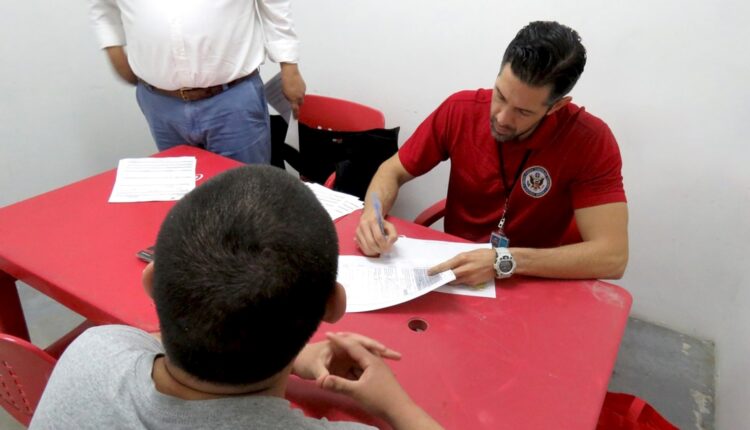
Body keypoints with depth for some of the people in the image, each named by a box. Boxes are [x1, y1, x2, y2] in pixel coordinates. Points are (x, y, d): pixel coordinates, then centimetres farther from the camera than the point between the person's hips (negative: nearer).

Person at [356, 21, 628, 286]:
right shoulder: (460, 110, -10)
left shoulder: (590, 141, -17)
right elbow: (393, 171, 1)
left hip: (532, 286, -1)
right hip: (454, 273, 2)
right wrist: (372, 215, -19)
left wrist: (505, 261, -30)